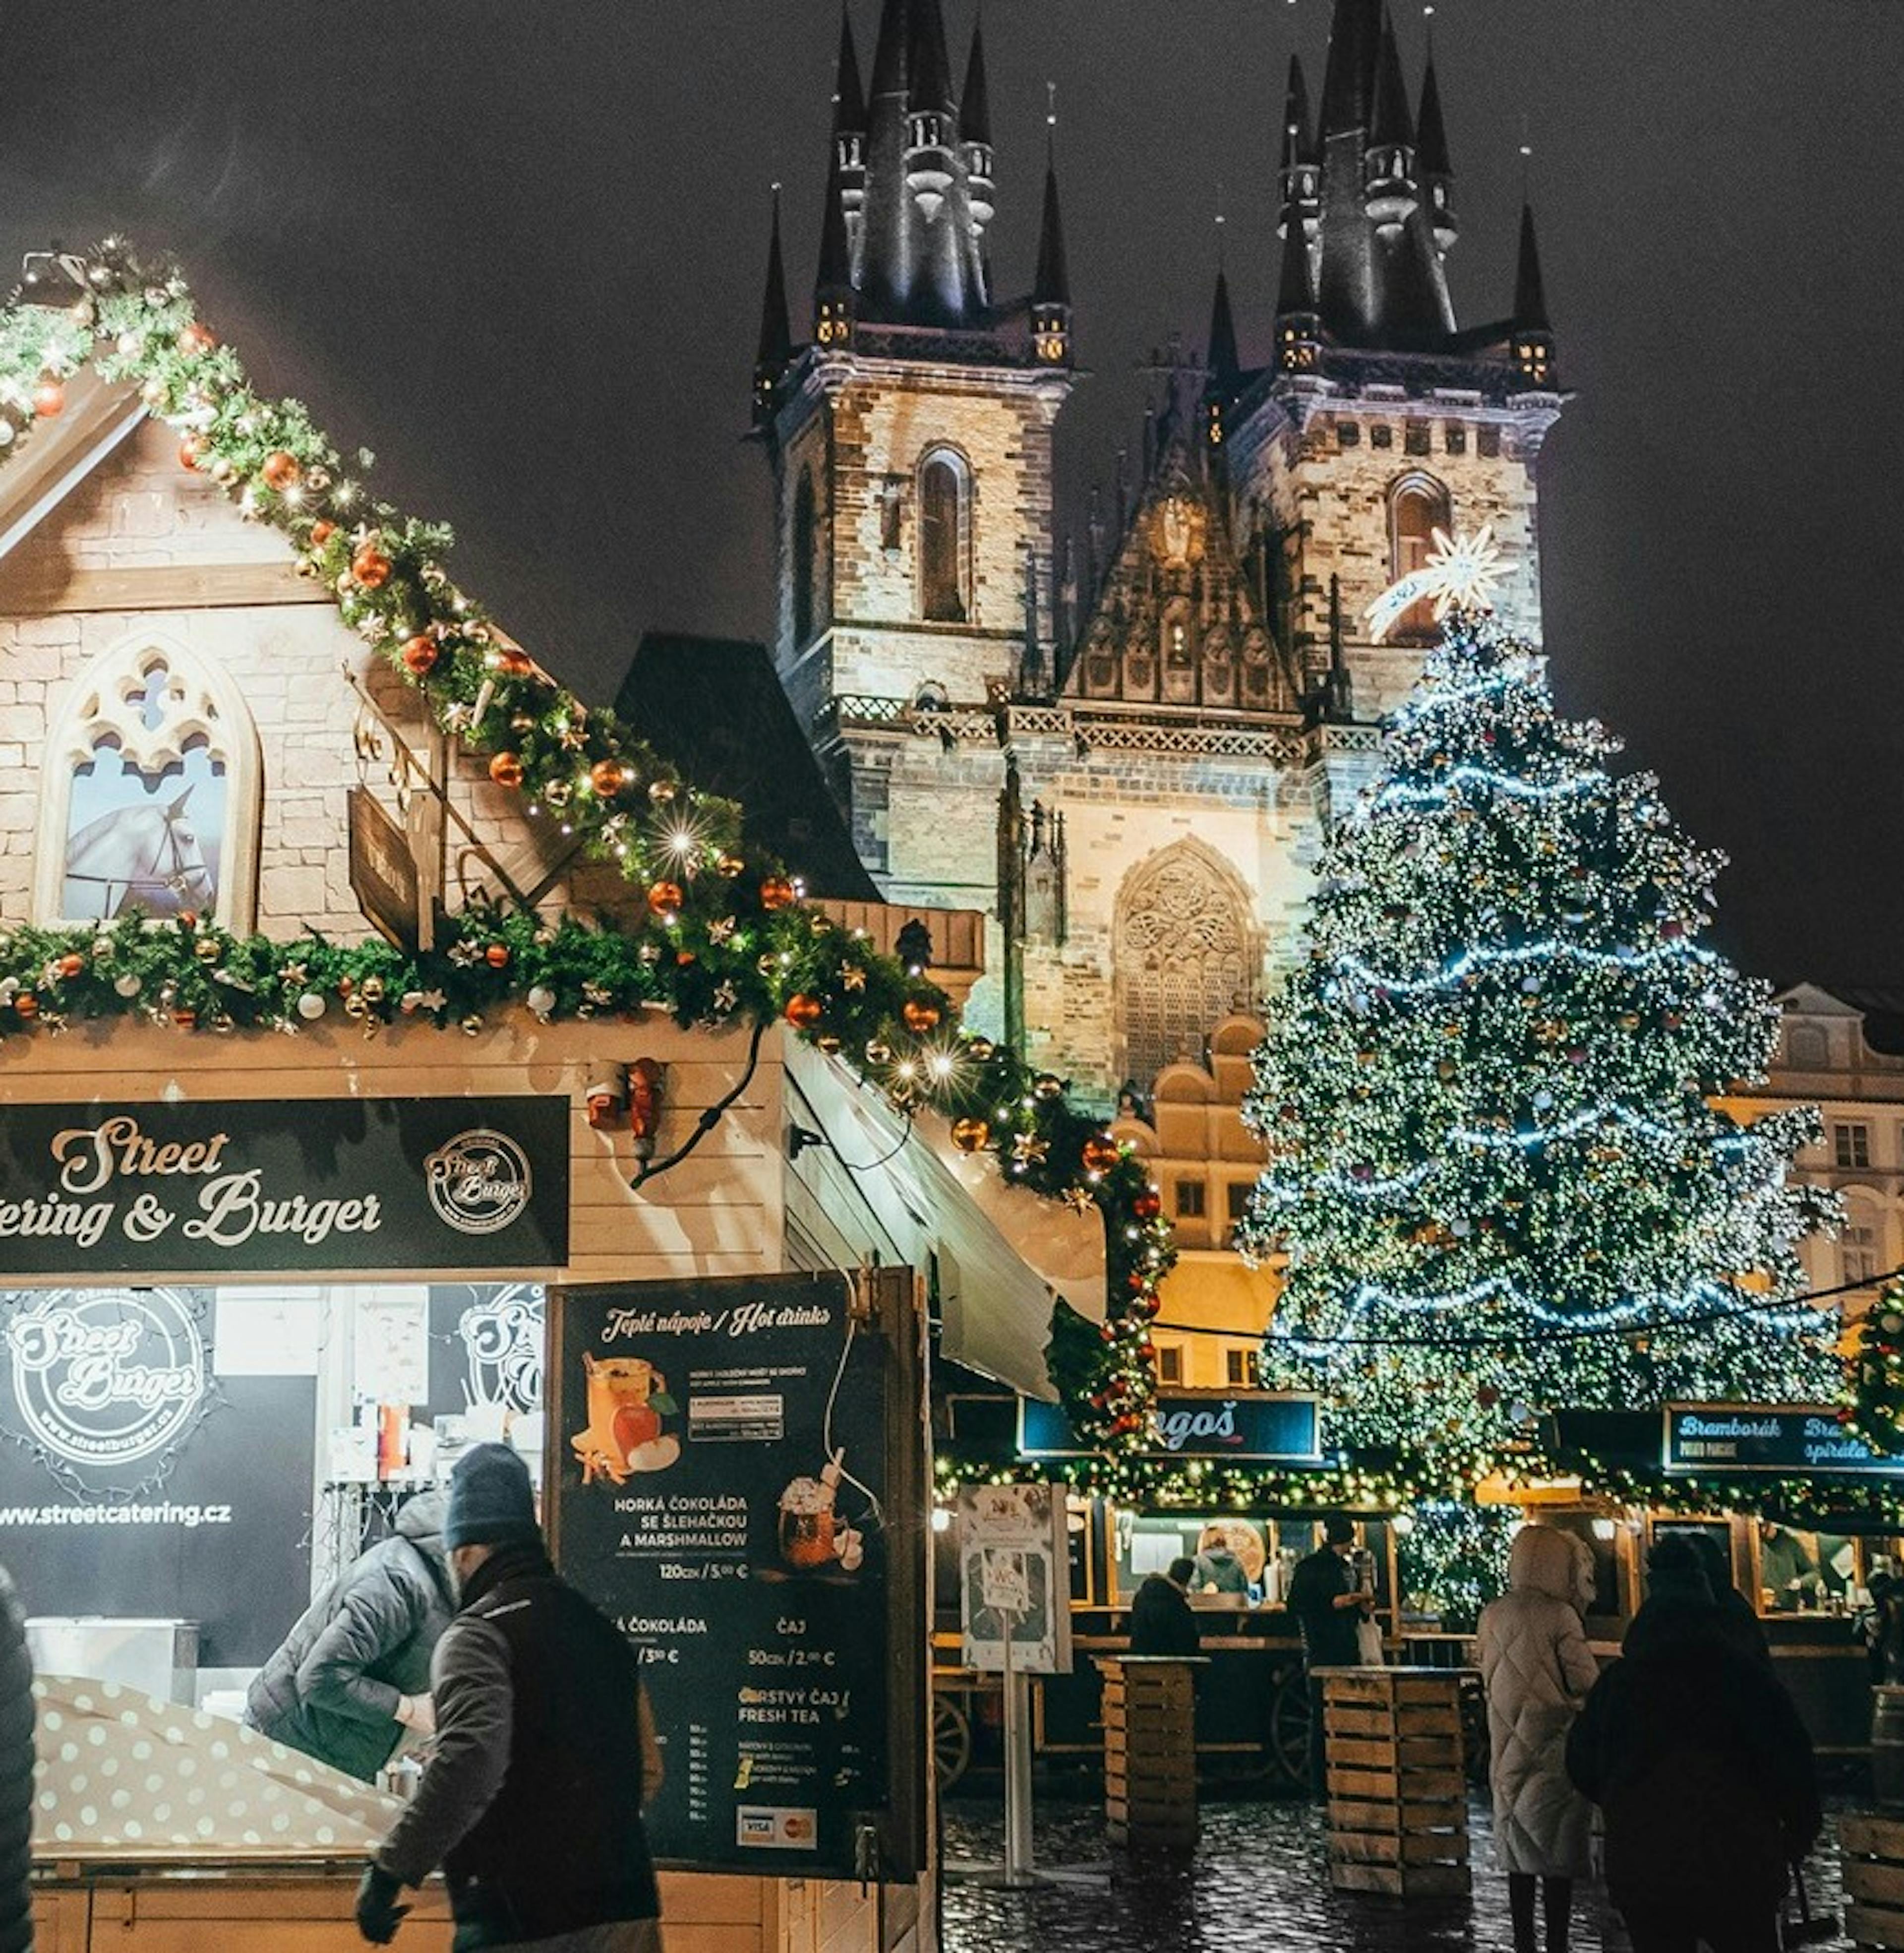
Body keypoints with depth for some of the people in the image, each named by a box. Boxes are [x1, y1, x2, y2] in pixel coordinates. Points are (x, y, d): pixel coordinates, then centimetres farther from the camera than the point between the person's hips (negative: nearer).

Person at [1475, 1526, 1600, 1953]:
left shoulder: (1492, 1615, 3)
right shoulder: (1559, 1616, -15)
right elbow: (1587, 1682, -13)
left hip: (1510, 1753, 6)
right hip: (1556, 1753, -5)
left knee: (1520, 1855, 13)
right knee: (1558, 1858, 2)